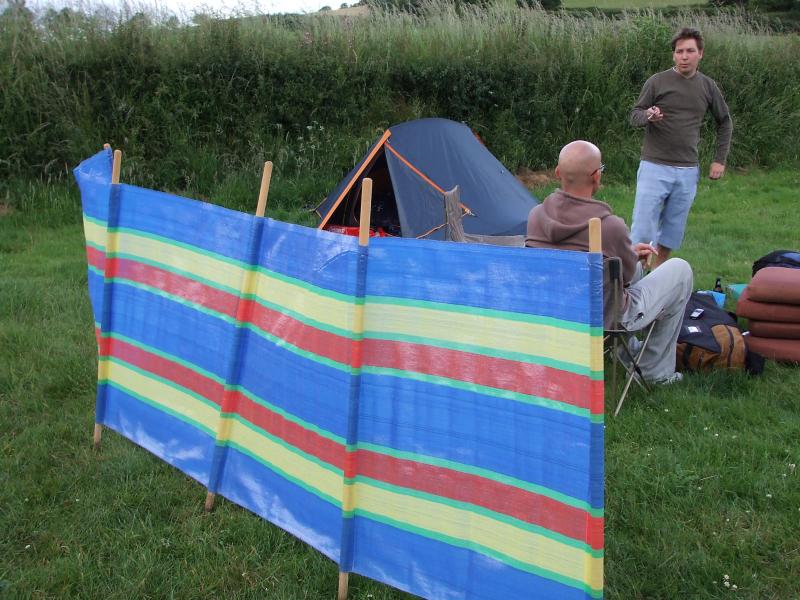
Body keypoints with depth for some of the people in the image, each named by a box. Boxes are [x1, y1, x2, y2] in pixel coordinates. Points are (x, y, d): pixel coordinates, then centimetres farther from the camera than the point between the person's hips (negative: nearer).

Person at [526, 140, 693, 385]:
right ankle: (658, 371, 21)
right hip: (610, 319, -6)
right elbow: (627, 274, -8)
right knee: (680, 269, 14)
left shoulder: (536, 215, -11)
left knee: (633, 263, 30)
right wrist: (633, 257, 17)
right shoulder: (610, 226, -28)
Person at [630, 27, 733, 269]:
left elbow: (725, 122, 18)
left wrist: (720, 160, 12)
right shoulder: (657, 82, -3)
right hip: (655, 167, -3)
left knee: (673, 231, 9)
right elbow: (634, 116, -1)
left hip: (688, 170, 3)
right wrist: (648, 115, -24)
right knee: (642, 230, -5)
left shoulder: (707, 86, 7)